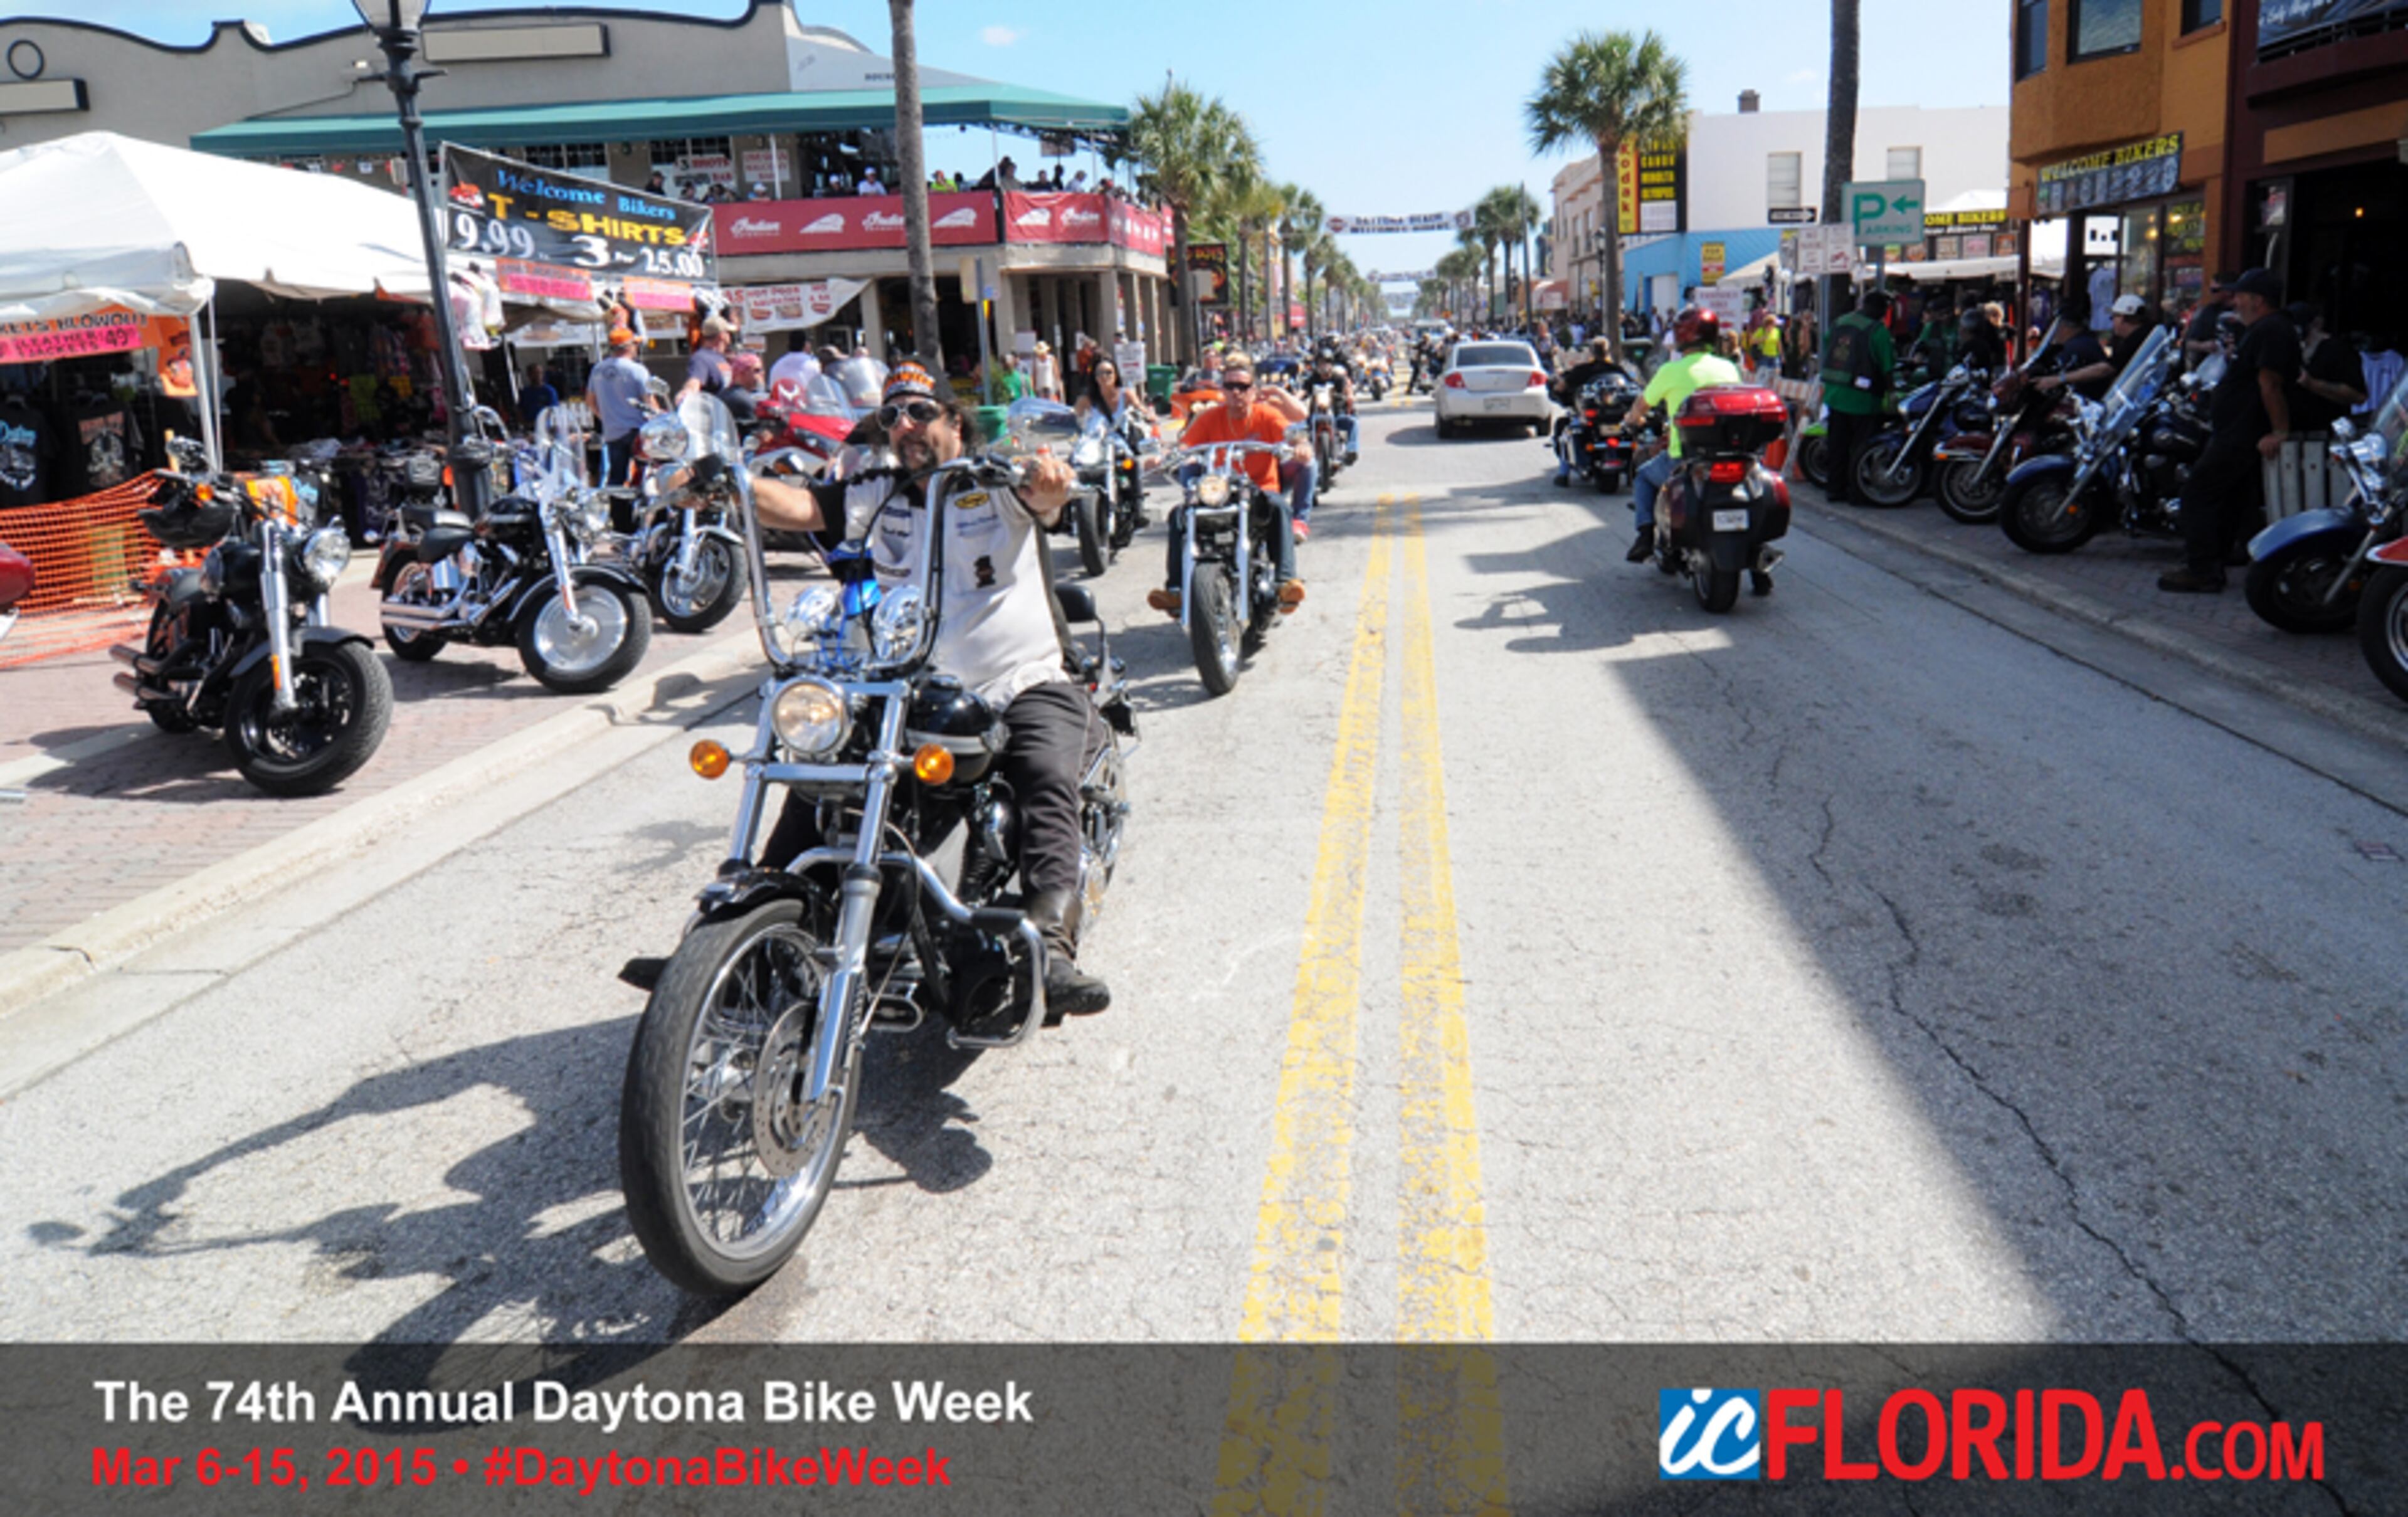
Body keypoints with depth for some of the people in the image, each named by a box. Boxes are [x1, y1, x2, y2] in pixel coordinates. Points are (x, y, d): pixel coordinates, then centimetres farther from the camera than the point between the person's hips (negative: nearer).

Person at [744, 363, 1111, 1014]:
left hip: (1024, 687, -4)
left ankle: (1050, 949, -43)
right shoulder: (879, 499, 14)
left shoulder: (999, 485, 2)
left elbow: (1045, 493, -20)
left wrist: (1049, 474, -46)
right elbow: (799, 507, 0)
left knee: (1049, 787, -31)